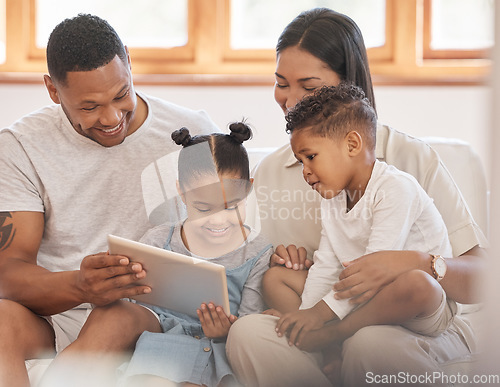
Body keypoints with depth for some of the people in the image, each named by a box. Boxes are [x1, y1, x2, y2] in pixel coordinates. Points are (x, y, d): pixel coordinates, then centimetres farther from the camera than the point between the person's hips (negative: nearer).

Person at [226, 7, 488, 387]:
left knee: (371, 344, -38)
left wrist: (412, 262, -28)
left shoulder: (412, 158, -3)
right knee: (247, 333, -29)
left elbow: (480, 283, -8)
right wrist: (277, 262, -7)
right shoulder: (268, 172, 11)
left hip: (416, 330, -3)